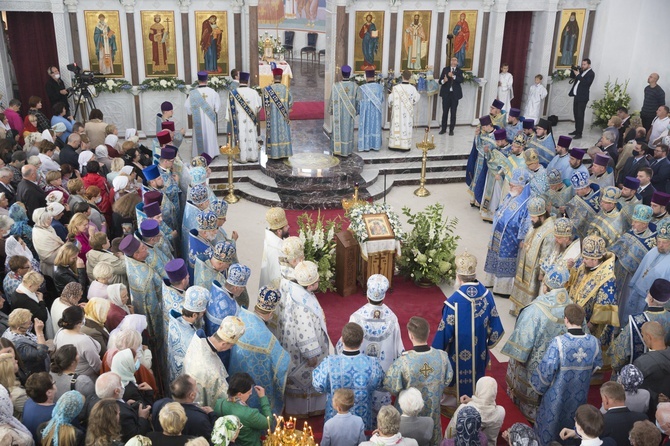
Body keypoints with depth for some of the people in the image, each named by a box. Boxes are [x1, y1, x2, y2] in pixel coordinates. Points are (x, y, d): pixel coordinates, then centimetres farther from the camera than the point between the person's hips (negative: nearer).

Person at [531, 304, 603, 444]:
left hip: (557, 395, -4)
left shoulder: (558, 342, -28)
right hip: (579, 395, 4)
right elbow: (597, 367, 3)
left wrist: (539, 387, -2)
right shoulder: (594, 342, -14)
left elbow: (546, 369, -21)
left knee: (550, 425, 19)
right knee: (571, 426, 27)